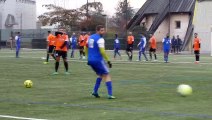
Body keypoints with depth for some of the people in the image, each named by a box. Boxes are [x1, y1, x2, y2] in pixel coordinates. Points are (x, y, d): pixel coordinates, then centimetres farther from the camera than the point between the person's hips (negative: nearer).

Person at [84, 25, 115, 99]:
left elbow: (86, 48, 21)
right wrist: (108, 61, -16)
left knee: (100, 75, 25)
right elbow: (102, 51, -21)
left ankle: (95, 92, 15)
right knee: (107, 75, 0)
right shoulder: (100, 39, -13)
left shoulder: (91, 37, 13)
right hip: (98, 60, -8)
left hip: (90, 60, 8)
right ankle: (110, 95, -9)